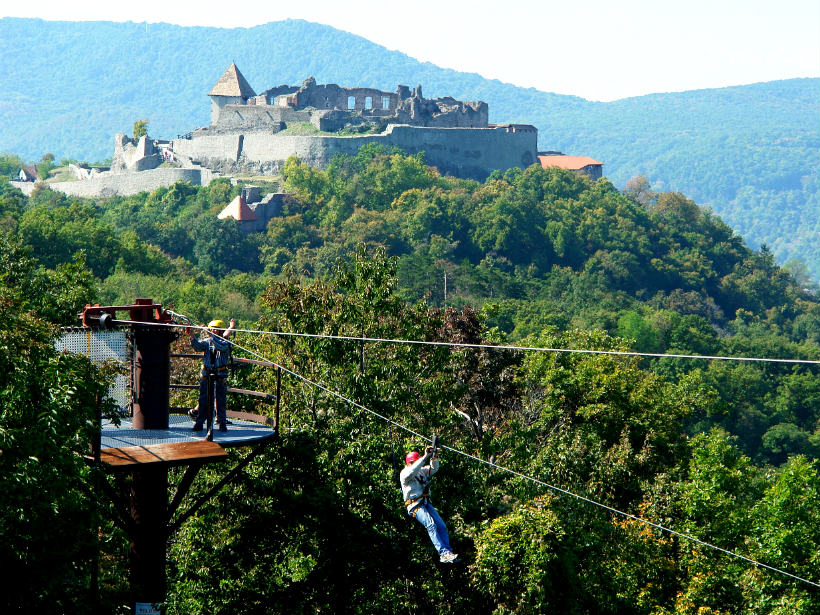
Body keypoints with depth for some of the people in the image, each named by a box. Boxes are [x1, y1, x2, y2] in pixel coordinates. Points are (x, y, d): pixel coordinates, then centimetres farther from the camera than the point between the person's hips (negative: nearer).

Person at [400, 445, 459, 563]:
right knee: (431, 525, -26)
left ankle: (448, 553, -13)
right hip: (414, 505, -8)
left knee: (441, 526, -8)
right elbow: (412, 471, -21)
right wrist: (425, 457, -24)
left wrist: (434, 458, -7)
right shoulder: (404, 473, -1)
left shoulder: (422, 471, 21)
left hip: (426, 503, 8)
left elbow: (434, 468, 13)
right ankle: (443, 553, -35)